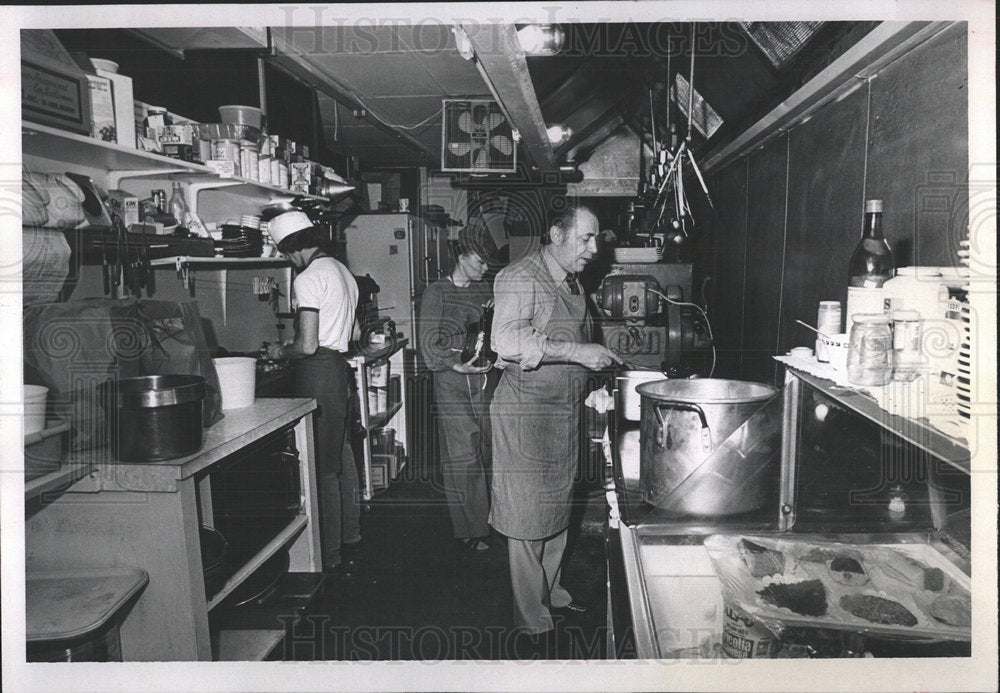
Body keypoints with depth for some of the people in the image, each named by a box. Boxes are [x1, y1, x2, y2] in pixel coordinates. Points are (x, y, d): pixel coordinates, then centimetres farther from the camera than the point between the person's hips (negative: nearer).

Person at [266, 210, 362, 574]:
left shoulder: (309, 278, -15)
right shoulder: (342, 271, 15)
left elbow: (307, 346, -21)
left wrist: (280, 351, -1)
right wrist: (292, 345, 22)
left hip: (318, 371, -10)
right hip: (340, 366, 10)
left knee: (322, 467, -4)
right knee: (341, 457, 19)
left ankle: (330, 555, 3)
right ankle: (350, 534, 32)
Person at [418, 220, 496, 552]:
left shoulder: (485, 291, 13)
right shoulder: (437, 293, -2)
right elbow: (429, 344, -8)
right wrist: (456, 365, -21)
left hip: (482, 377, 5)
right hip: (451, 380, -5)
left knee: (484, 450, 7)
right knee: (462, 455, -5)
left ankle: (479, 521, 20)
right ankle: (472, 529, 2)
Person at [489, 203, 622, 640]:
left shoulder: (572, 284, 15)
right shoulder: (520, 278, -14)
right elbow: (508, 341, -28)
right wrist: (576, 352, -29)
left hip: (565, 412, 9)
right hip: (526, 412, -9)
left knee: (557, 509, 18)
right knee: (528, 517, 0)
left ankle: (552, 592, 35)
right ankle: (533, 621, 12)